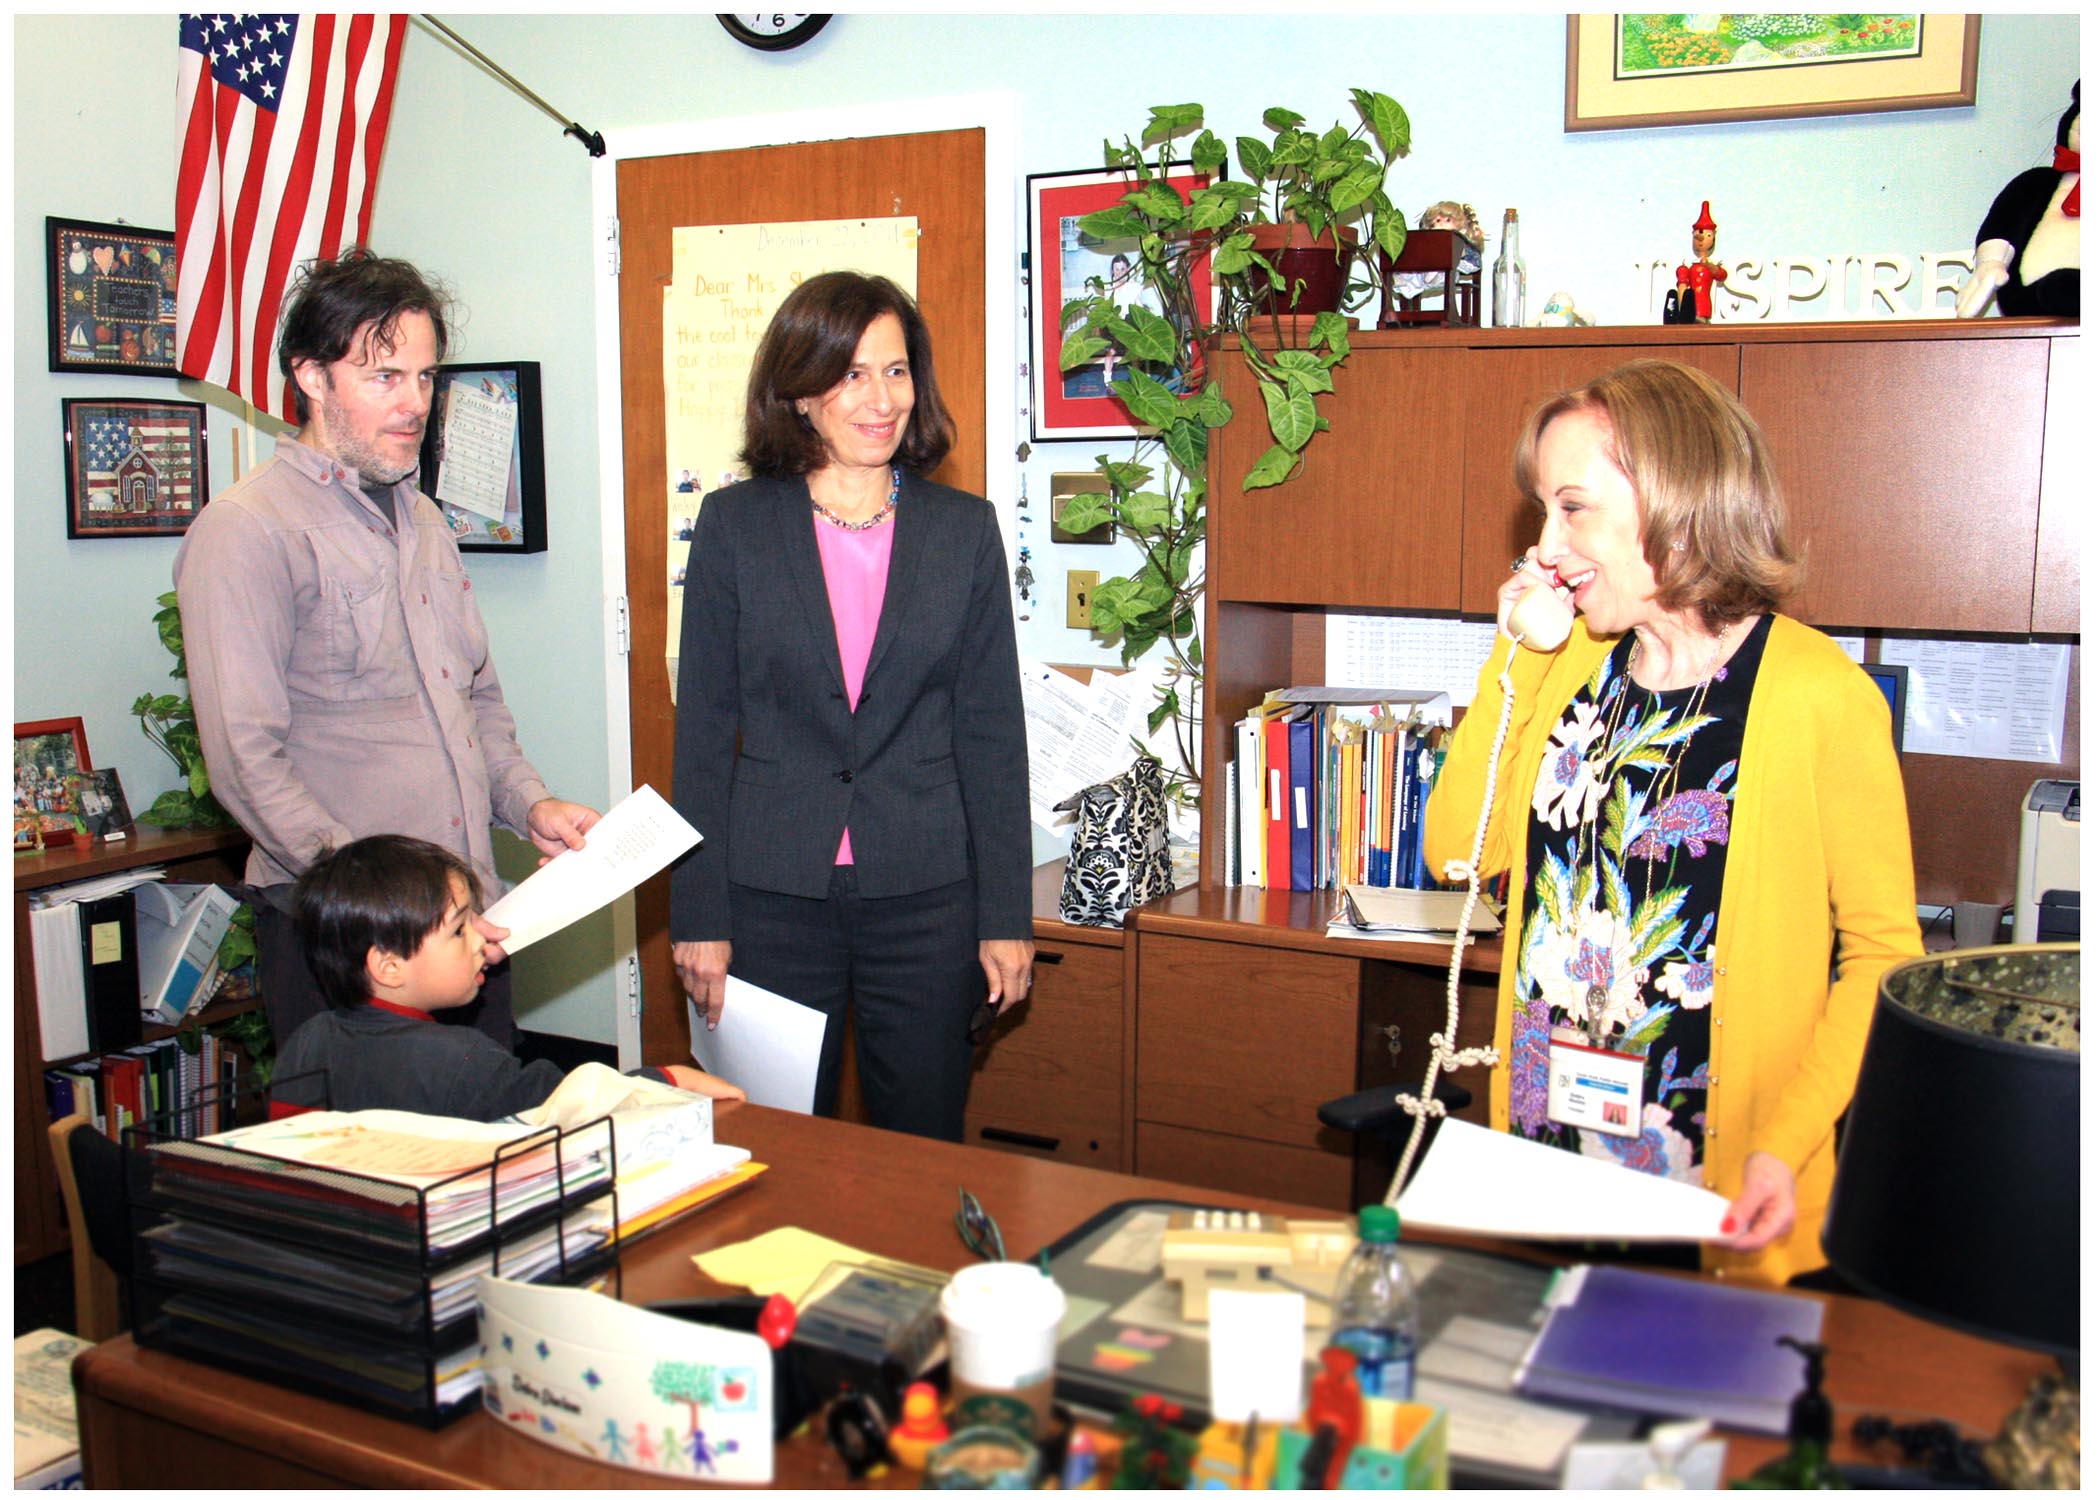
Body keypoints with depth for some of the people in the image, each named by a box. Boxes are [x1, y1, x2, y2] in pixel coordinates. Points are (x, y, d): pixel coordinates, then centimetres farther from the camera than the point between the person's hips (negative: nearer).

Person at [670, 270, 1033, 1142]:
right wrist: (700, 914, -2)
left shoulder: (963, 529, 3)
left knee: (925, 1150, 10)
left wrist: (1007, 915, 1)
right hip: (773, 898, 0)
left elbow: (992, 734, 3)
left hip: (926, 902, 1)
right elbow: (703, 729, 2)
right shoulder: (734, 526, 0)